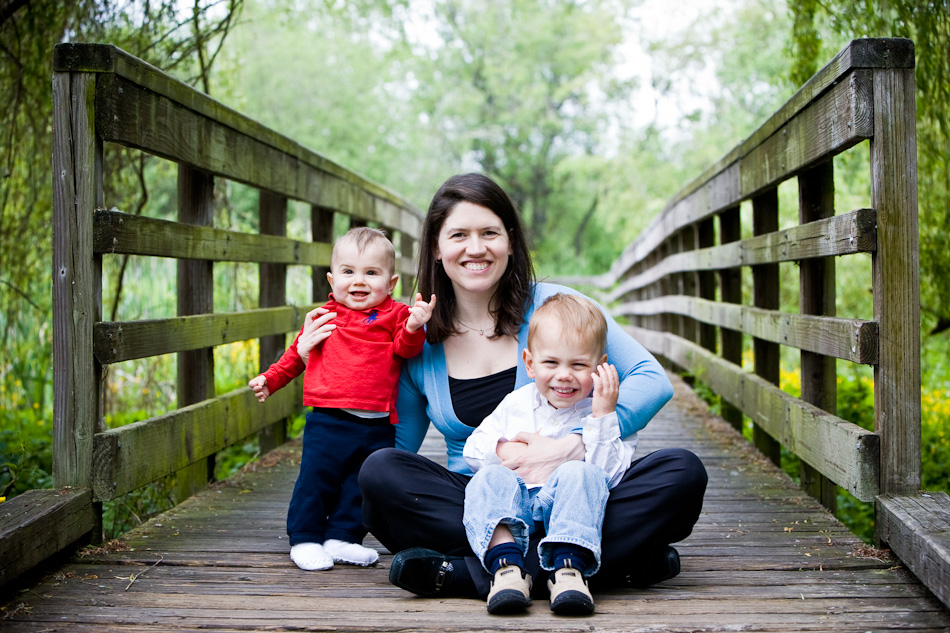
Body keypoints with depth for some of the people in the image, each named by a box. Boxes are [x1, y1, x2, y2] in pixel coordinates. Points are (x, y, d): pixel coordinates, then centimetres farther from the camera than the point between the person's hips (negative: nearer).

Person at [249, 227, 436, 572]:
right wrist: (270, 379, 22)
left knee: (362, 485, 8)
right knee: (315, 479, -1)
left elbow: (406, 349, -9)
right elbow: (296, 355, 22)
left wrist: (414, 327, -28)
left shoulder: (395, 315, 5)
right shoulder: (324, 317, 10)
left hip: (377, 426, 1)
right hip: (328, 419, 0)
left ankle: (342, 538, 20)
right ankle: (305, 539, 12)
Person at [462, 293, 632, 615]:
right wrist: (502, 449, -5)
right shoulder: (515, 404, 16)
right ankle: (505, 564, -46)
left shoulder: (609, 416, 6)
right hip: (513, 502, 3)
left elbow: (608, 474, -9)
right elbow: (472, 449, 17)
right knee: (490, 477, -26)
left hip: (569, 505, -2)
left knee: (580, 473, -31)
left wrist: (603, 416, -15)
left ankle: (569, 567, -45)